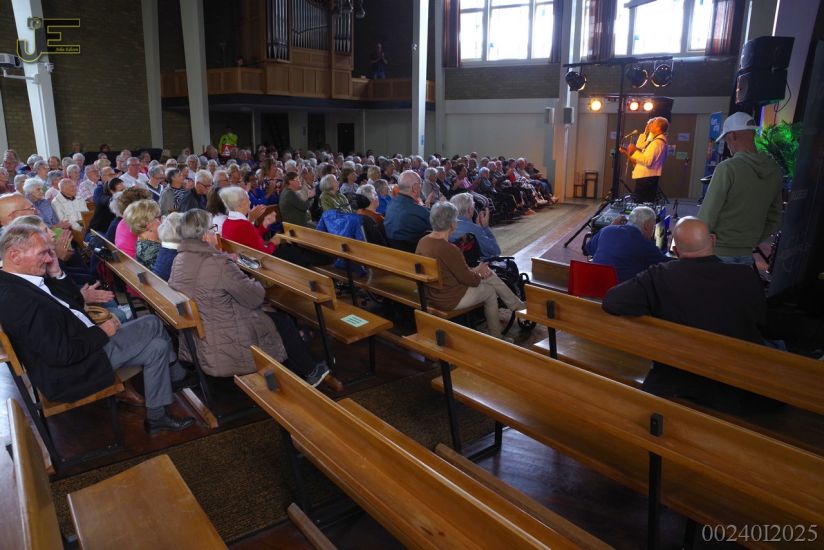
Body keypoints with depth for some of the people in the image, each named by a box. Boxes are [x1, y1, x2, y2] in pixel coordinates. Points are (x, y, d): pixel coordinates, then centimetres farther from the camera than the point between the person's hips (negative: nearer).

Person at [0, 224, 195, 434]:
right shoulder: (17, 300, -27)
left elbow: (75, 301, 11)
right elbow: (62, 355, -27)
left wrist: (57, 274, -4)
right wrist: (102, 332, -15)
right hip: (72, 373, -9)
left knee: (157, 346, 4)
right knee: (152, 325, -7)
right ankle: (177, 377, 17)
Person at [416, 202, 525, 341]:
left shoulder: (422, 241, -4)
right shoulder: (449, 250, -31)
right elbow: (467, 279, -17)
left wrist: (475, 270, 4)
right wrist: (479, 273, 4)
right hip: (451, 300, -8)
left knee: (490, 275, 17)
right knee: (490, 291, 17)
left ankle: (518, 306, 33)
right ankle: (496, 338, 33)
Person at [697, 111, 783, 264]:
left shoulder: (727, 167, -16)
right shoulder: (775, 170, 5)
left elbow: (707, 214, -15)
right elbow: (774, 220, 11)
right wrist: (752, 241, 18)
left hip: (718, 252, -6)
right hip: (746, 255, 6)